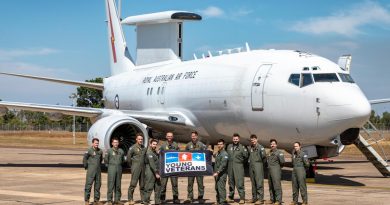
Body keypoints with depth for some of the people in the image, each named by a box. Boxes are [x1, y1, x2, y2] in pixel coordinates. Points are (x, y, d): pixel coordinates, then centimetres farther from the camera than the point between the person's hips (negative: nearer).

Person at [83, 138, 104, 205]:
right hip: (91, 171, -6)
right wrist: (86, 167, -1)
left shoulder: (100, 151, 9)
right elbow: (84, 159, -5)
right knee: (88, 184, -6)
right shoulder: (89, 150, -8)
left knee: (98, 184, 8)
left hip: (98, 171, 6)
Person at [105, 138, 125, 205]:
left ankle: (117, 199, 11)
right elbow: (106, 160, 3)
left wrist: (119, 165, 13)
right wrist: (108, 166, 6)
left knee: (118, 185, 6)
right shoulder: (109, 151, -2)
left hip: (119, 169, 4)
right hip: (111, 169, -4)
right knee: (111, 184, -6)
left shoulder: (121, 151, 8)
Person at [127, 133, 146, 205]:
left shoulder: (144, 148, 11)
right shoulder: (133, 148, -5)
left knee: (142, 184, 8)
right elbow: (128, 157, -2)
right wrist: (131, 165, 3)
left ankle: (143, 198, 14)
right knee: (133, 183, -8)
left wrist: (144, 164, 13)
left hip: (142, 167, 5)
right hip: (135, 168, -5)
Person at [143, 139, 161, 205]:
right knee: (149, 188, -8)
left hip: (156, 173, 9)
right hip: (150, 173, -9)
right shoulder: (149, 153, -10)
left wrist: (158, 172, 14)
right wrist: (156, 173, -19)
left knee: (158, 187, 8)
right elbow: (151, 164, -17)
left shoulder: (155, 152, 19)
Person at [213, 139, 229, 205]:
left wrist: (217, 172, -26)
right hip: (217, 173, 9)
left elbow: (223, 165, -20)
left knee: (221, 187, -13)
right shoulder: (217, 153, 17)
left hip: (222, 174, -9)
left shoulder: (224, 154, -11)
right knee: (217, 188, 13)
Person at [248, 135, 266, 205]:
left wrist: (262, 162, -2)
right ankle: (254, 198, 17)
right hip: (251, 166, 7)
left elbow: (264, 156, -12)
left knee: (259, 182, -8)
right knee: (253, 183, 11)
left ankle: (260, 199, -9)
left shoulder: (260, 147, -6)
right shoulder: (249, 148, 13)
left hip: (258, 165, -7)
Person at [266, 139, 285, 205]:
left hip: (276, 170, -8)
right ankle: (272, 199, 17)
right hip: (270, 170, 8)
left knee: (277, 185, -10)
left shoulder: (279, 152, -7)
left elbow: (282, 161, -15)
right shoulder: (269, 153, 17)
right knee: (271, 186, 10)